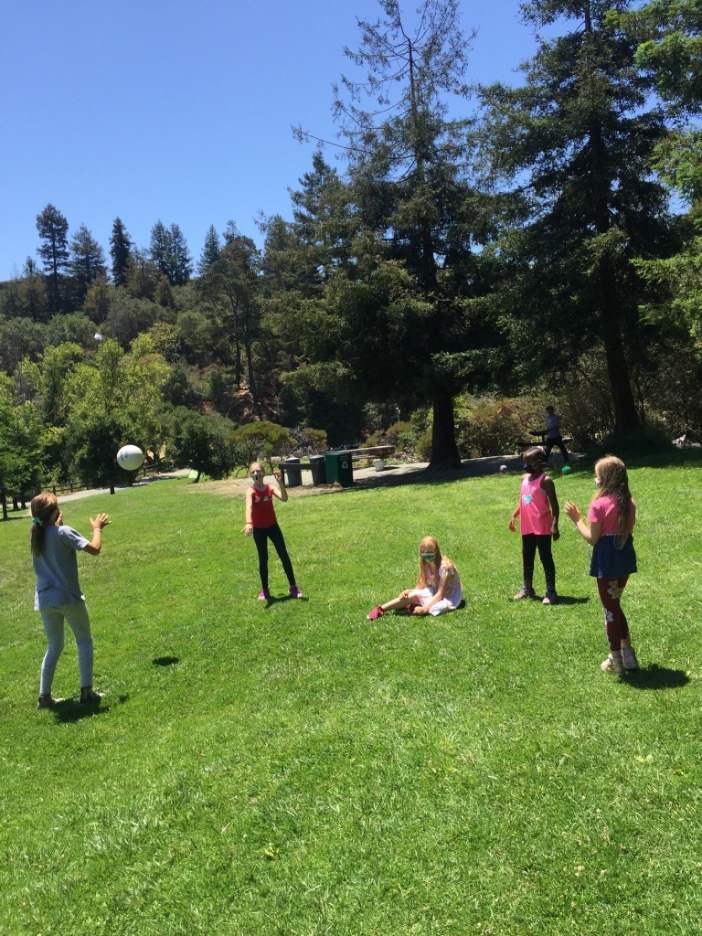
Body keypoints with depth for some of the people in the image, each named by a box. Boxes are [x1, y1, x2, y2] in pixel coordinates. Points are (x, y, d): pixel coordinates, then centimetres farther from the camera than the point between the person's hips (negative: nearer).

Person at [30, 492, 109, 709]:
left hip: (45, 601, 6)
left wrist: (57, 525, 17)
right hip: (68, 599, -6)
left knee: (53, 647, 19)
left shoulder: (36, 534, 4)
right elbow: (94, 549, -17)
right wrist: (97, 528, -2)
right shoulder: (64, 532, -16)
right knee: (84, 641, 11)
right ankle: (86, 691, 8)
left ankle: (44, 695, 17)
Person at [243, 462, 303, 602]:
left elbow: (284, 498, -21)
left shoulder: (270, 488, -6)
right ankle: (264, 590, 20)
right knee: (263, 559, 6)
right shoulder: (251, 491, -15)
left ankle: (293, 587, 11)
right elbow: (249, 507, -34)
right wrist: (248, 523, -51)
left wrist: (280, 482, -32)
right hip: (258, 529, -2)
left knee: (284, 555, 2)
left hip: (273, 526, 3)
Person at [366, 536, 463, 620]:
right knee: (412, 595, -25)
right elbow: (421, 586, -5)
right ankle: (381, 609, -26)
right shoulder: (426, 564, -7)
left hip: (450, 595, -5)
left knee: (434, 608, -41)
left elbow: (440, 594, -26)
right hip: (435, 590, 5)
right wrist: (409, 591, -25)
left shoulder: (444, 566, -28)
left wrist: (426, 607, -36)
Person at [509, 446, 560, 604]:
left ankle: (551, 592, 9)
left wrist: (554, 525, -22)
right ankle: (527, 588, 31)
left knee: (546, 558, 0)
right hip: (527, 527, 8)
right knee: (527, 558, 17)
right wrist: (513, 516, 10)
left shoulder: (545, 481, -14)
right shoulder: (525, 478, 9)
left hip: (542, 528, -8)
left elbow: (554, 505, -16)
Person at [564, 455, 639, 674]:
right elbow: (628, 530, 10)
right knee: (615, 605, 23)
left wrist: (576, 519, -8)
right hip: (625, 557, 7)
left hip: (607, 561, -7)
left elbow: (592, 538, -17)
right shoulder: (629, 502, 3)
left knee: (610, 609, 6)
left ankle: (616, 660, 17)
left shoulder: (599, 504, -19)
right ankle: (627, 654, 26)